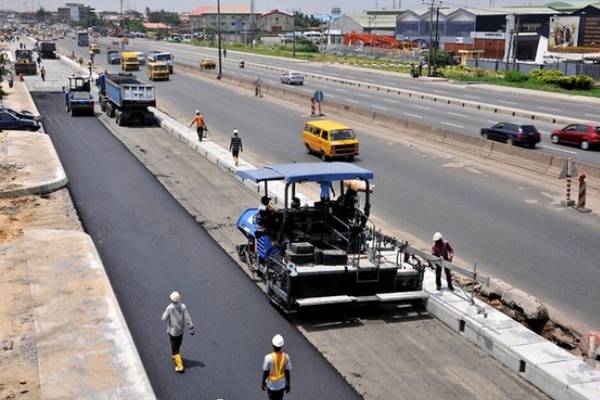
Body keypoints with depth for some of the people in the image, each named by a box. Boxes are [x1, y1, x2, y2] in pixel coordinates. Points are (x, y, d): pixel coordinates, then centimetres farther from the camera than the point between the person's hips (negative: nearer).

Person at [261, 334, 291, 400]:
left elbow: (265, 373, -14)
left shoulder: (268, 357, -25)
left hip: (271, 385, -3)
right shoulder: (286, 357, -15)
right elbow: (287, 373, -6)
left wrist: (262, 383, 3)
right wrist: (288, 384, 8)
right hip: (281, 385, 3)